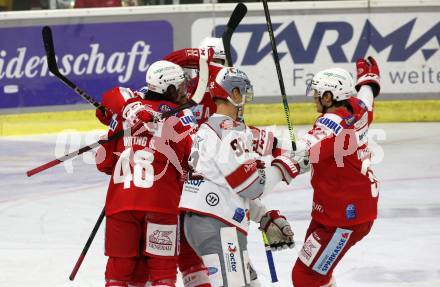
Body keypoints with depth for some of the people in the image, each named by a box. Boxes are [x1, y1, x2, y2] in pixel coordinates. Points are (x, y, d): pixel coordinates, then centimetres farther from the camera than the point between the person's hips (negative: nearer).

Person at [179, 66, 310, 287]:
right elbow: (252, 184, -15)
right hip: (216, 227, -10)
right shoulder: (229, 131, -12)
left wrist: (266, 218, 20)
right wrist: (283, 168, 0)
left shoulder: (208, 129, 20)